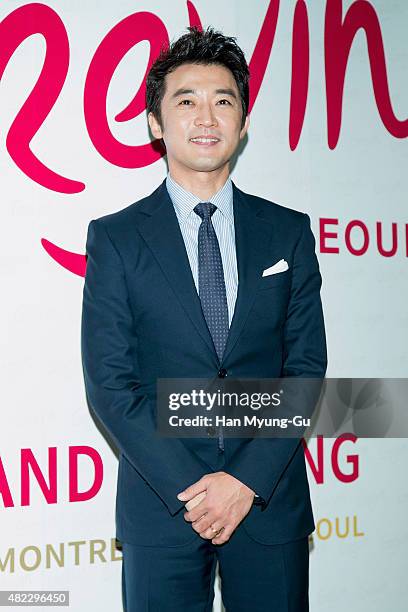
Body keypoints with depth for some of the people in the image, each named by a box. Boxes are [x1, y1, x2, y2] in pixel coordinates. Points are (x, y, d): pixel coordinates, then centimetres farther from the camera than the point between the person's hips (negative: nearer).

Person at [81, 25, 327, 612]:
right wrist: (189, 489, -12)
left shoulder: (289, 232, 4)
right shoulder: (115, 238, -1)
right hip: (161, 503, -1)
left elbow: (306, 366, 0)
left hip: (271, 496, 2)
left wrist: (246, 479, -10)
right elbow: (109, 383, -6)